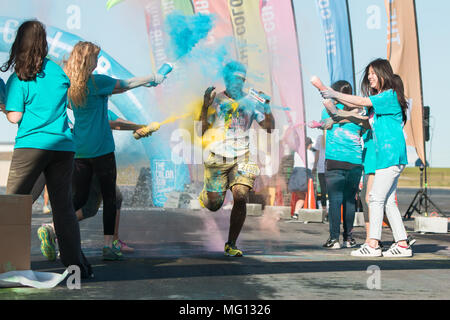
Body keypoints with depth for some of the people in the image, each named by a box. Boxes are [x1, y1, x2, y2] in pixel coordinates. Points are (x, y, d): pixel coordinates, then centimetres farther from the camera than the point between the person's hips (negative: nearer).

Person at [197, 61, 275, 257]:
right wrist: (205, 107, -19)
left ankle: (231, 245, -5)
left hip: (241, 158, 1)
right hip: (217, 159, -1)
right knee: (214, 205, 2)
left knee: (240, 198, -19)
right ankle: (204, 195, 42)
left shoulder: (250, 102, 2)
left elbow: (269, 128, 1)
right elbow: (202, 133, -7)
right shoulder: (215, 101, -2)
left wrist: (267, 108, -16)